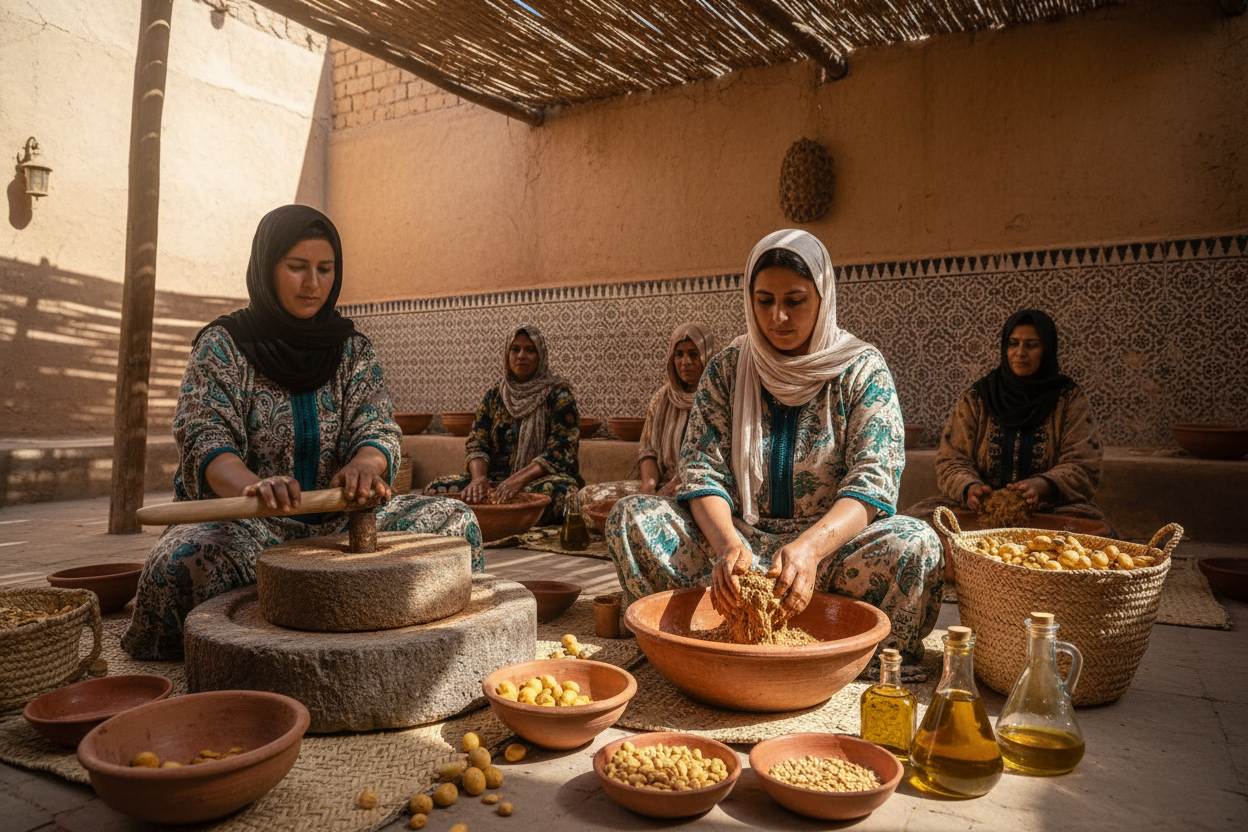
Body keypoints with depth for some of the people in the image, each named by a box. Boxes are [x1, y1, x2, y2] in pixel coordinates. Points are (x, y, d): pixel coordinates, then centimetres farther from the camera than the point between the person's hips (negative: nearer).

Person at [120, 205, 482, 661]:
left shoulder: (353, 349, 8)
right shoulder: (222, 345, -1)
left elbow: (379, 431, -3)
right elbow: (205, 442, -14)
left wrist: (363, 466, -31)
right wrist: (253, 484, -39)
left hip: (338, 520, 3)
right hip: (239, 520, -3)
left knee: (455, 522, -17)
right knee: (181, 563, -36)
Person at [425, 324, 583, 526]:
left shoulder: (558, 395, 0)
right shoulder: (494, 395, 13)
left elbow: (559, 452, -11)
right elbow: (477, 443, 6)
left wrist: (518, 480, -25)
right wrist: (479, 477, -18)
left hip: (541, 478, -3)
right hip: (497, 477, 4)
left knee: (554, 492, -40)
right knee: (437, 489, -18)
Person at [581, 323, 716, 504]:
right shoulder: (662, 398, 16)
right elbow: (648, 449, 13)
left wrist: (676, 485, -20)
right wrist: (648, 483, -9)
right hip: (664, 482, 6)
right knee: (591, 494, -13)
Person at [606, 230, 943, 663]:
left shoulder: (862, 369, -2)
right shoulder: (727, 370, 3)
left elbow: (872, 483, -13)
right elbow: (702, 472, -4)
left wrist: (810, 546, -33)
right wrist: (728, 543, -27)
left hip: (832, 543, -1)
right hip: (739, 537, 2)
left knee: (916, 546, -33)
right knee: (631, 516, -20)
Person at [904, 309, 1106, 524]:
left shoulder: (1070, 399, 6)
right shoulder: (976, 398, 8)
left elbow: (1083, 466, -1)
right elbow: (952, 459, 4)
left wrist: (1041, 485, -23)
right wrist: (969, 487, -20)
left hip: (1050, 508, -1)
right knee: (917, 516, -25)